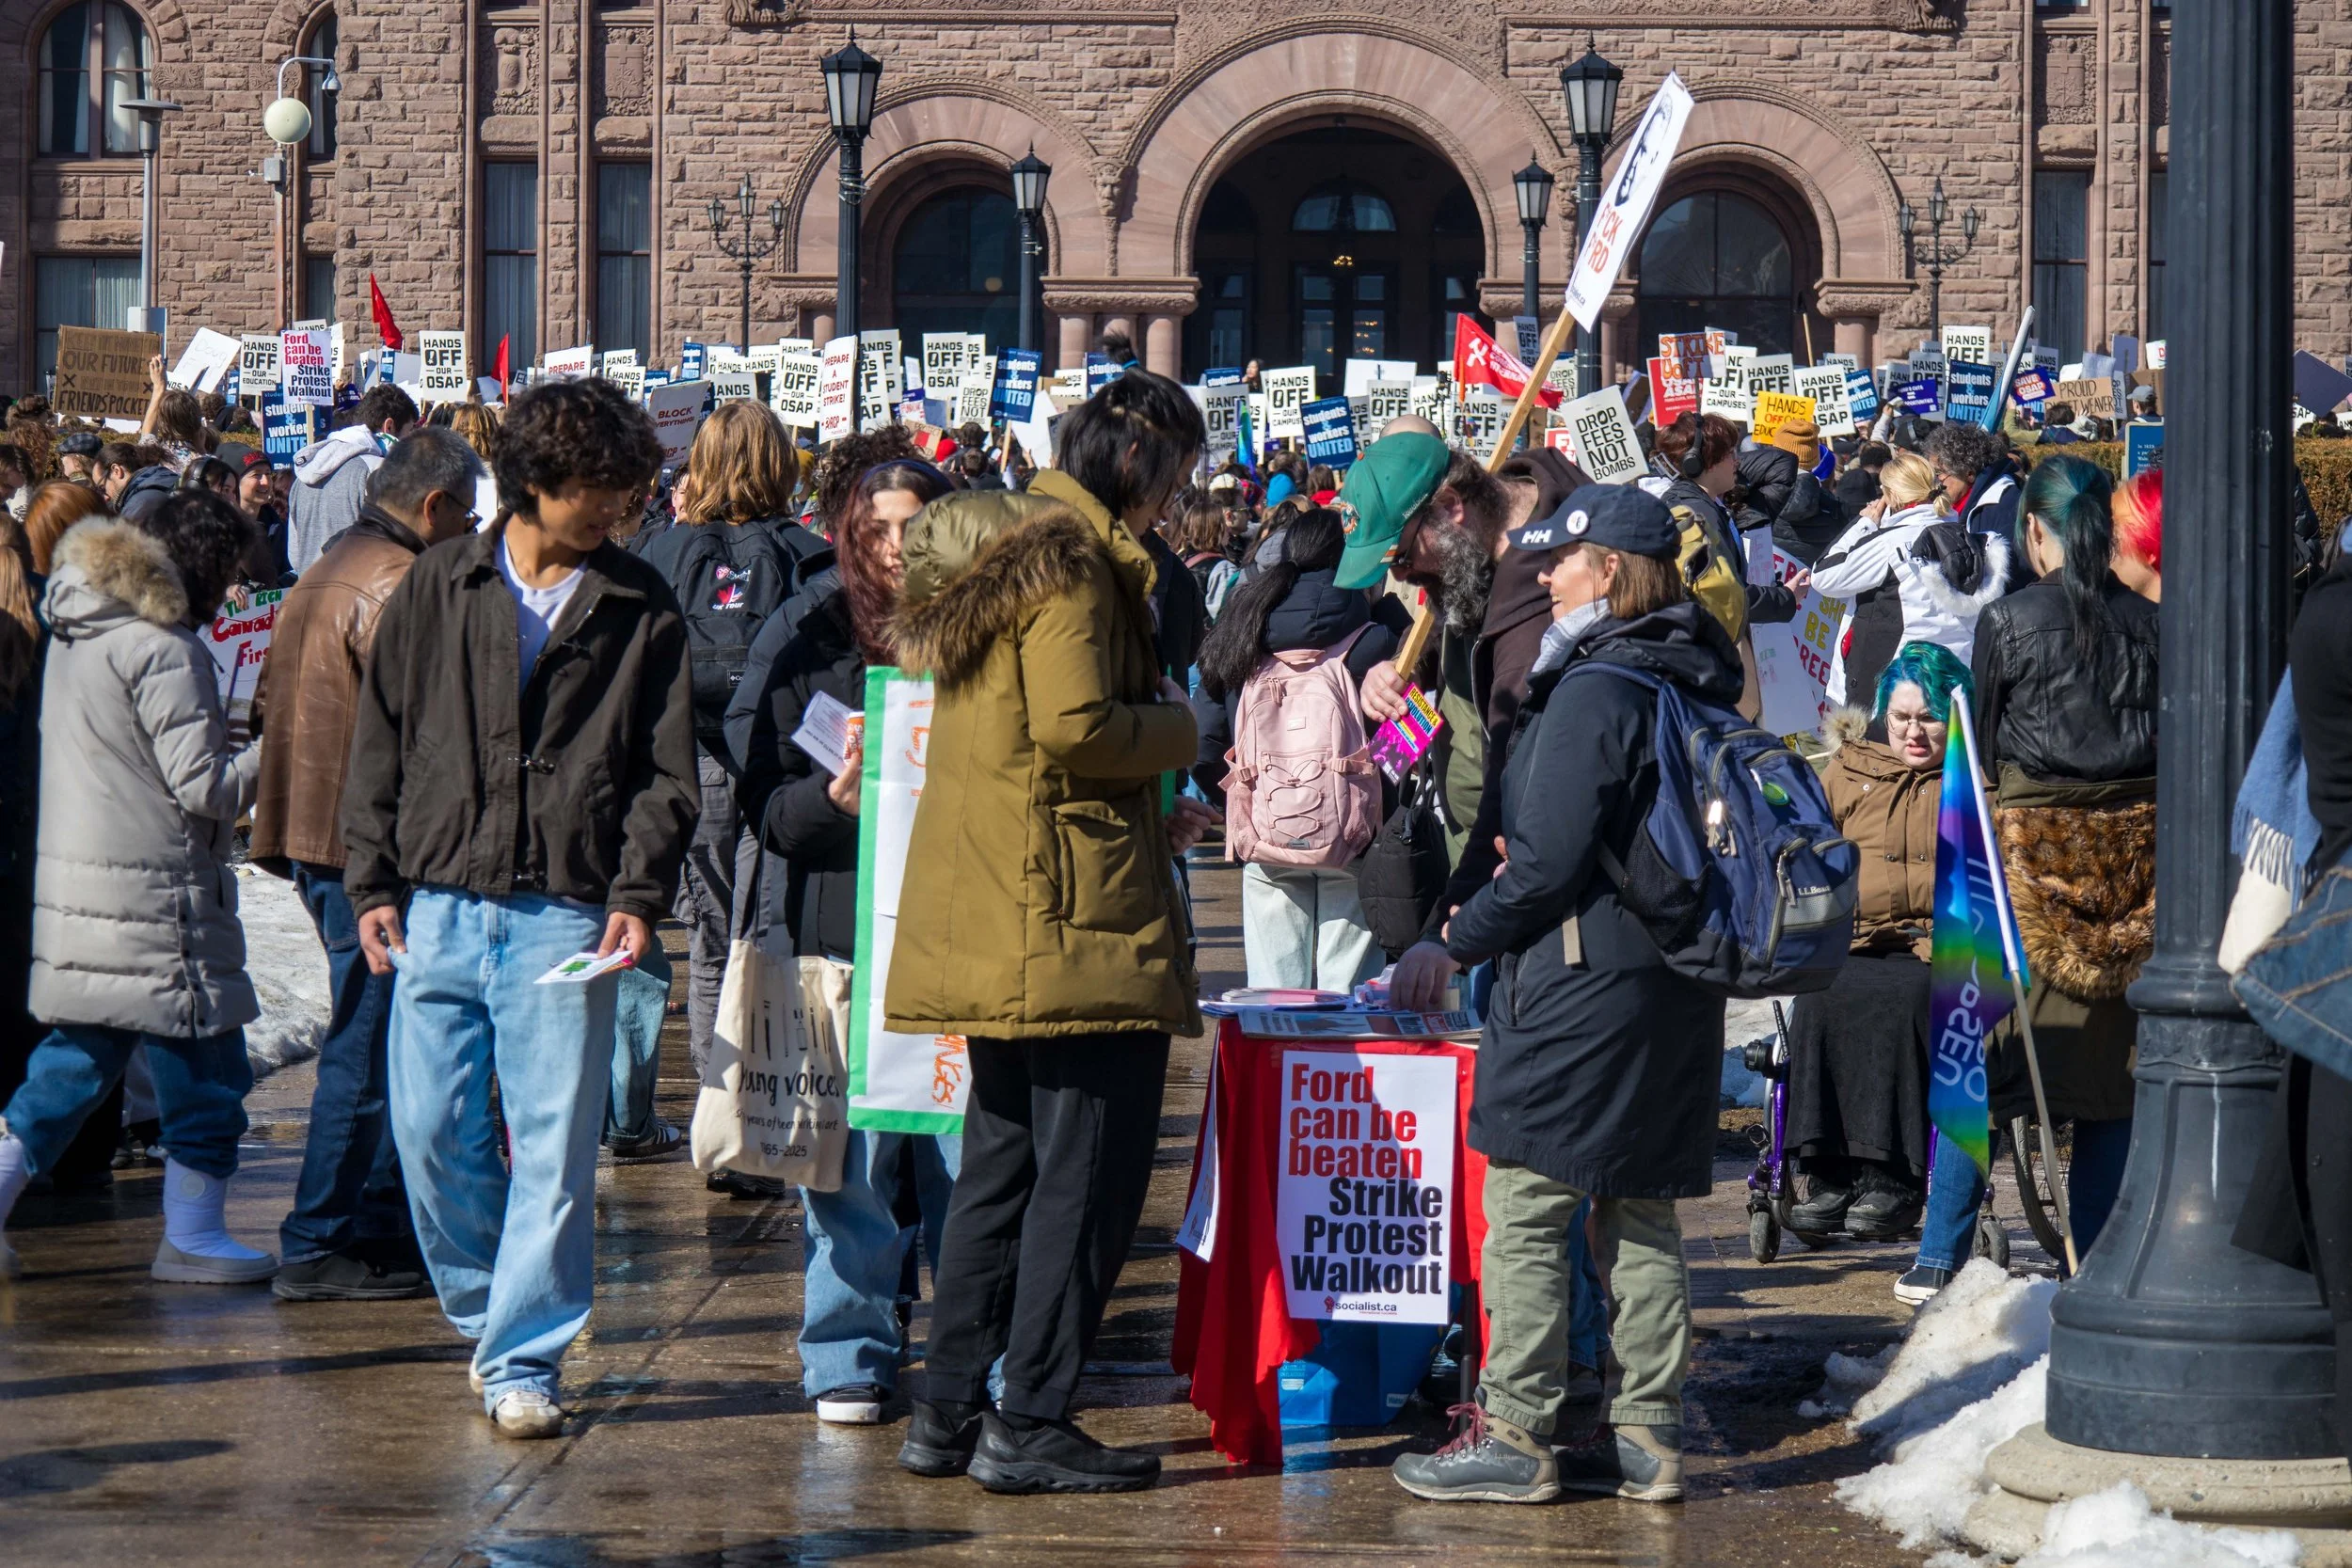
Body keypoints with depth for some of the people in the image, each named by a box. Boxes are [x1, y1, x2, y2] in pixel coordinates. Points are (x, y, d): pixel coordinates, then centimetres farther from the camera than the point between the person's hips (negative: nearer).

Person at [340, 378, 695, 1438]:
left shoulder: (641, 610, 5)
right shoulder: (438, 589, 7)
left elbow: (666, 773, 5)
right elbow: (379, 745, 11)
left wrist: (638, 895, -9)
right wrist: (372, 885, 3)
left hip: (565, 915, -1)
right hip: (440, 908, 1)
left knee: (554, 1143, -4)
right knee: (432, 1131, 2)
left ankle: (523, 1358, 4)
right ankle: (488, 1311, 24)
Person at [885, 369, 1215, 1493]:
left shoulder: (993, 546, 18)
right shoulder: (1074, 559, -12)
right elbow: (1075, 726, -22)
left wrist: (1147, 821, 21)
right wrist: (1178, 731, -4)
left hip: (991, 922, 10)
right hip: (1076, 922, -10)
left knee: (1002, 1164, 16)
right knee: (1089, 1170, -4)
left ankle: (949, 1411, 19)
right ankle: (1029, 1425, -2)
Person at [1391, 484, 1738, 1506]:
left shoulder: (1594, 691, -15)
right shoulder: (1699, 683, 12)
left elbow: (1548, 863, -19)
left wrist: (1460, 942, -7)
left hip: (1582, 983, -9)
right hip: (1677, 986, 9)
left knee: (1526, 1208, -2)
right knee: (1640, 1214, 12)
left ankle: (1514, 1439, 0)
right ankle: (1646, 1438, 14)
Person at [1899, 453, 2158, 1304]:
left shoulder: (2008, 622, -7)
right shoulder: (2149, 624, 1)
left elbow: (1982, 747, 0)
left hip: (2032, 848, -3)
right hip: (2132, 847, 3)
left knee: (1981, 1046, 5)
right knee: (2113, 1058, 8)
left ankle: (1939, 1259, 5)